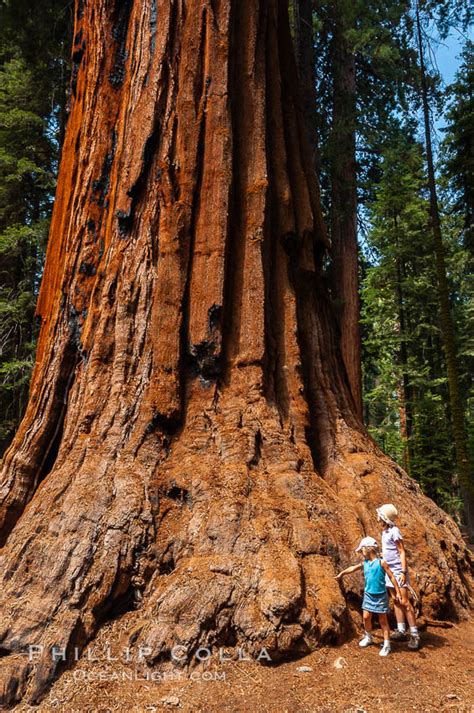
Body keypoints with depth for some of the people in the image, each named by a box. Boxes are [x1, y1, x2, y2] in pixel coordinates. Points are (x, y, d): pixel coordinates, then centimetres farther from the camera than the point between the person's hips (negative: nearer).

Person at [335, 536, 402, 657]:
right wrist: (342, 573, 18)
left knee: (383, 620, 4)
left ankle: (386, 644, 15)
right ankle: (368, 637, 29)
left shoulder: (381, 562, -14)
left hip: (380, 596, -5)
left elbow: (392, 577, -10)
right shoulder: (365, 563, 1)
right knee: (366, 617, 7)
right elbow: (353, 568, 14)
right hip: (368, 595, 5)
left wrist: (398, 592, -10)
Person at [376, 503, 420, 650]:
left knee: (404, 602, -5)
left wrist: (403, 571, -20)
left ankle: (414, 635, 2)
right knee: (396, 602, 11)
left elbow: (402, 552, -16)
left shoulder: (394, 531, -17)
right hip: (389, 571, 8)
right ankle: (401, 631, 18)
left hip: (398, 571, -8)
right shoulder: (384, 531, 7)